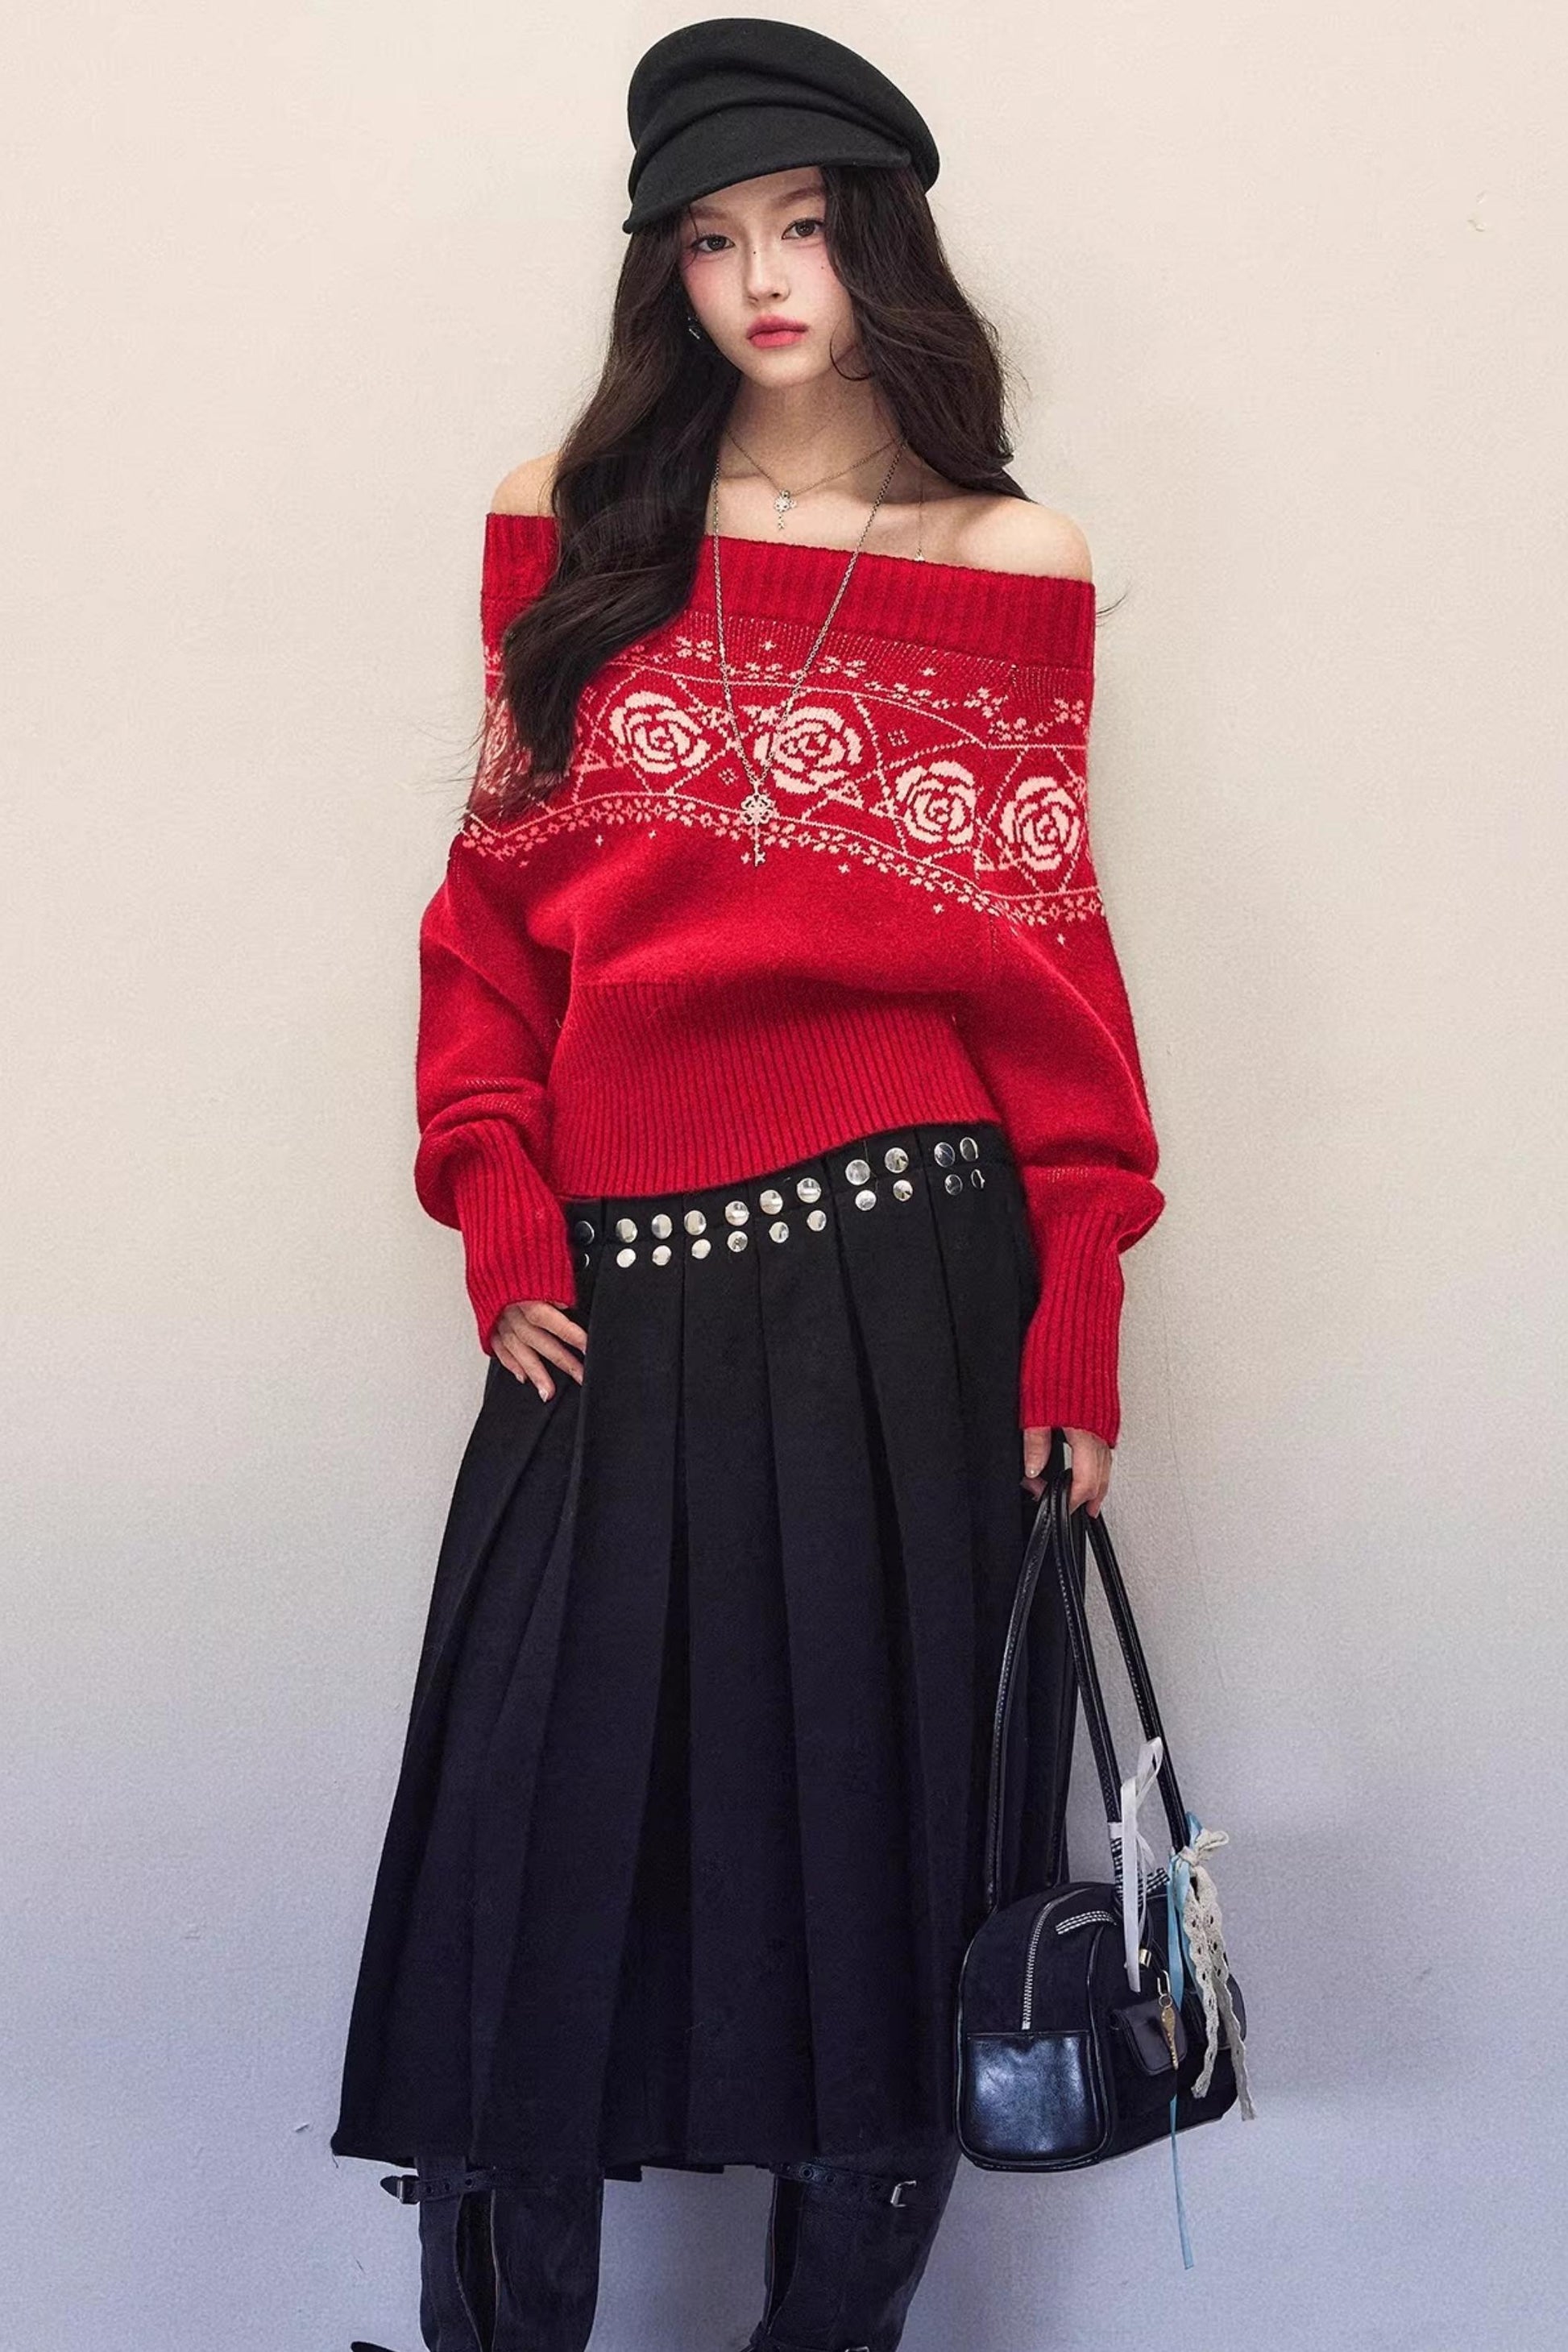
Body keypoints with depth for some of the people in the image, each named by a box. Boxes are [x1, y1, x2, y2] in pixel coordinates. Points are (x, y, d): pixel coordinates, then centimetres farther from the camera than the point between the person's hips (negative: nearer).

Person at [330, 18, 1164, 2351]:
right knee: (545, 1833, 3)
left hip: (913, 1280, 0)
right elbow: (496, 905, 8)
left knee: (882, 1829, 7)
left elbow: (1056, 964, 3)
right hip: (627, 1292, 1)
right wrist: (502, 1217, -4)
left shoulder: (1015, 565, 6)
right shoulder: (571, 532, 9)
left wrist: (1078, 1322, -4)